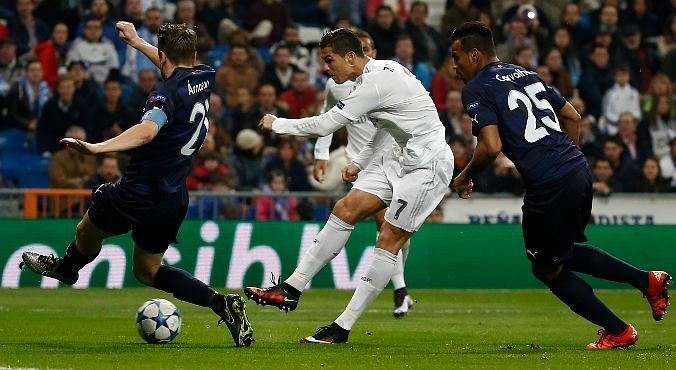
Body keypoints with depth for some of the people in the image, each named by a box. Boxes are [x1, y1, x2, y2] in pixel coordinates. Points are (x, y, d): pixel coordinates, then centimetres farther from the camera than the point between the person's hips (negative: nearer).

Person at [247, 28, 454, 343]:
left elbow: (324, 125, -19)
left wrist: (277, 124, -5)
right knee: (345, 210, 3)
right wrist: (360, 162, 23)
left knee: (389, 240, -9)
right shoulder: (380, 72, 8)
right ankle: (291, 289, 5)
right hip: (402, 155, 10)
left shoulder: (375, 82, -23)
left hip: (428, 163, -10)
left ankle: (342, 327, -8)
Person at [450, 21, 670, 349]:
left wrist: (464, 177, 1)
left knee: (548, 269, 12)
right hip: (579, 171, 8)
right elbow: (572, 117, 22)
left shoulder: (476, 89, -4)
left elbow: (491, 147, -15)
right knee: (565, 254, 28)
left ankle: (618, 331, 13)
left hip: (549, 187, -8)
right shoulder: (526, 74, 20)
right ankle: (647, 280, 17)